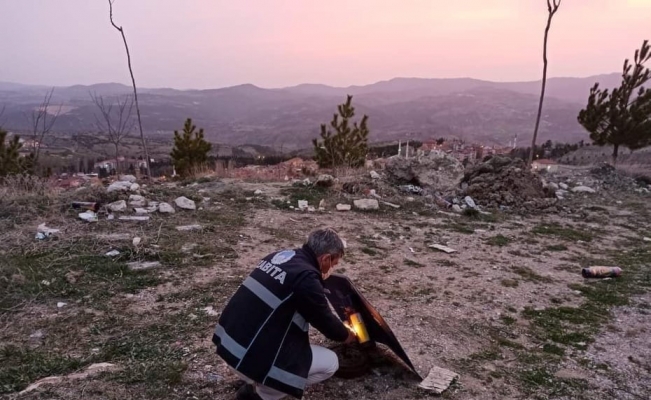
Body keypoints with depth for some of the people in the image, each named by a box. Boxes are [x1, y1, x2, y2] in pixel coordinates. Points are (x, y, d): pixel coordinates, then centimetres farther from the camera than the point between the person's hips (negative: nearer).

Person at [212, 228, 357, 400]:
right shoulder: (306, 278, -18)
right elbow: (324, 320, -1)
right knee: (330, 362, 2)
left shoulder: (279, 256, 8)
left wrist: (319, 278, 23)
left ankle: (254, 382, 21)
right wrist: (346, 335, 18)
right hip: (250, 355, -9)